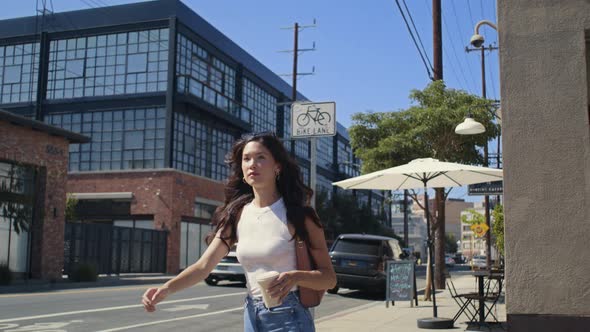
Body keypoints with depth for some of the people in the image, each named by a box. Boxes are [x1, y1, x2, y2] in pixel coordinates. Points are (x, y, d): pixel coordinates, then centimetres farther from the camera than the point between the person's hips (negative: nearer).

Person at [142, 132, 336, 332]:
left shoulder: (297, 214, -10)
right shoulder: (237, 215, 3)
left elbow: (329, 278, -9)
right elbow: (204, 265, -3)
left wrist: (295, 277, -29)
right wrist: (167, 289, -20)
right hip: (251, 316, 4)